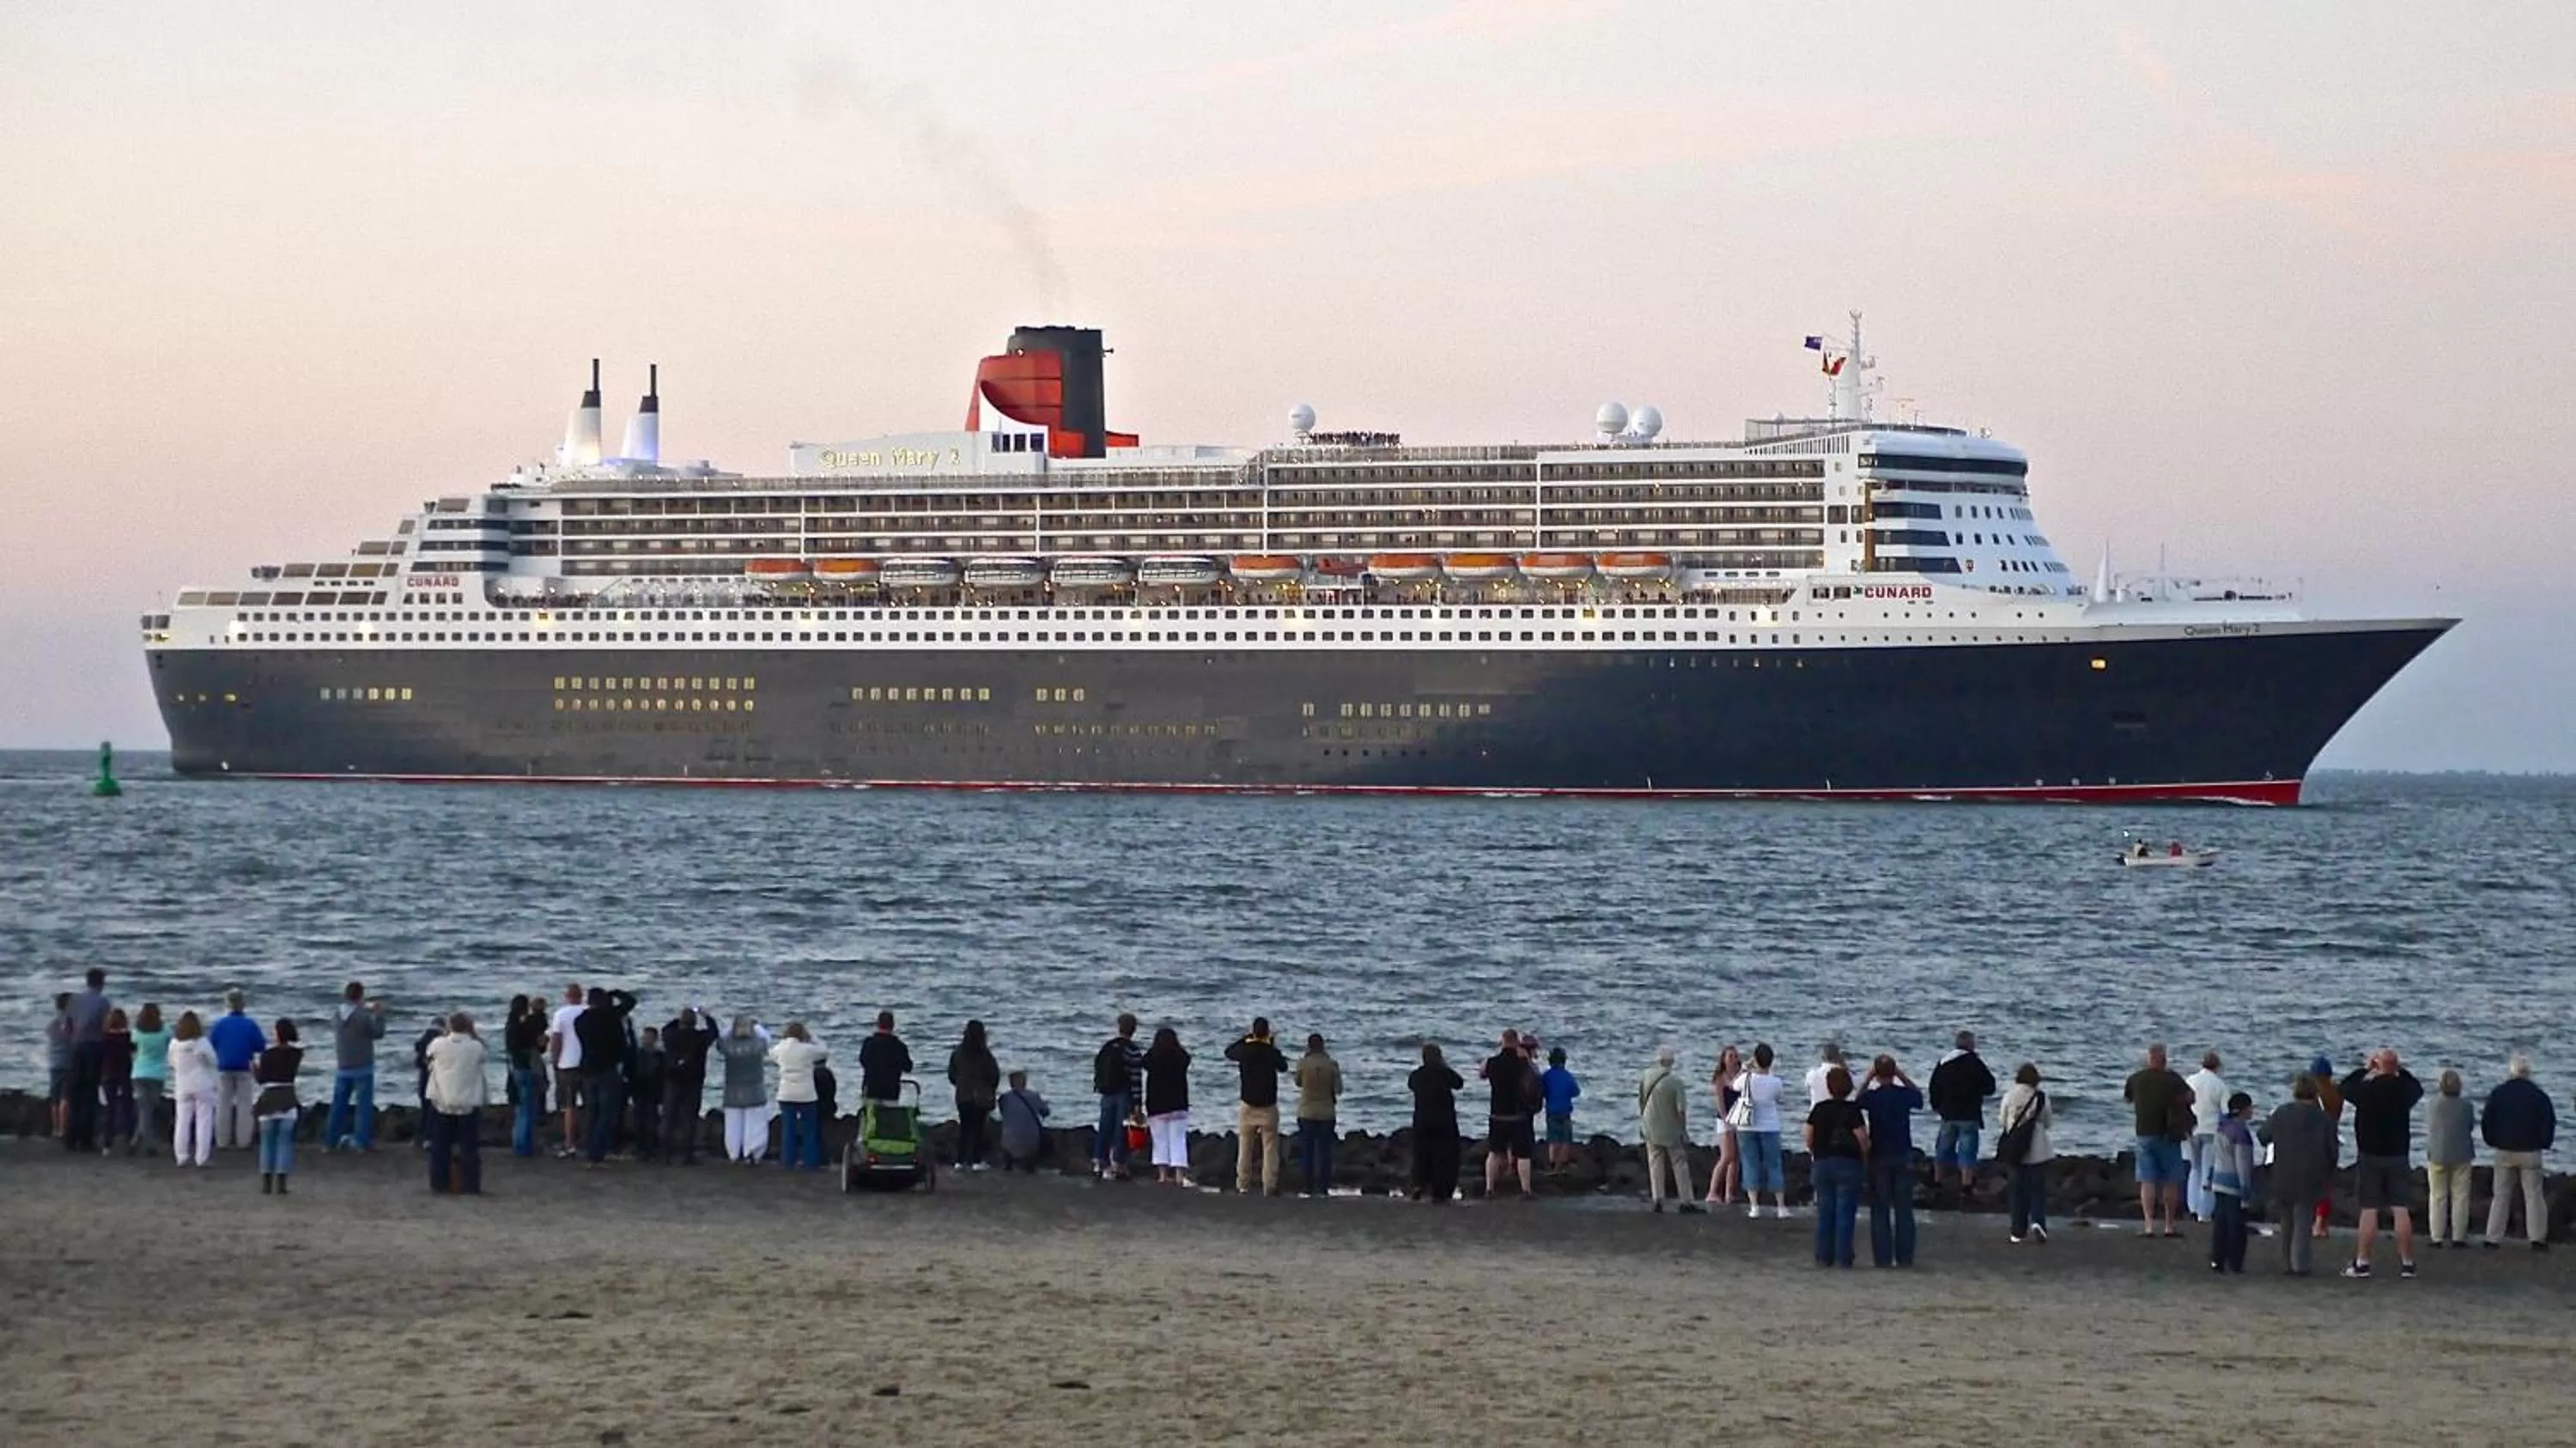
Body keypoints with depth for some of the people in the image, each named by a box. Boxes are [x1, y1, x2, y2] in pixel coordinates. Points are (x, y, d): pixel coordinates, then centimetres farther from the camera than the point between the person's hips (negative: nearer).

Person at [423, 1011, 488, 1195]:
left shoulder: (440, 1044, -7)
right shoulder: (476, 1047, -10)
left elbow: (430, 1051, 13)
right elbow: (485, 1054, 10)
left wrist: (445, 1033, 16)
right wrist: (474, 1035, 9)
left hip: (442, 1103, 1)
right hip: (469, 1104, -1)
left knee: (440, 1146, 12)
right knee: (469, 1146, 4)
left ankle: (439, 1183, 15)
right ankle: (470, 1185, 2)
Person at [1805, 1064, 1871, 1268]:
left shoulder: (1818, 1110, 2)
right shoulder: (1852, 1110, -9)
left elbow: (1809, 1139, 4)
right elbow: (1863, 1140, -13)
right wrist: (1865, 1158, 5)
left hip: (1822, 1164, 3)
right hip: (1848, 1164, -3)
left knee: (1824, 1212, 9)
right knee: (1845, 1212, 0)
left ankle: (1823, 1257, 9)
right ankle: (1842, 1257, -2)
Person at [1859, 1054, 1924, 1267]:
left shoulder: (1871, 1097, -11)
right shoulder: (1905, 1094, -7)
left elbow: (1857, 1100, 12)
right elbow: (1920, 1098, 17)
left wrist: (1868, 1079, 12)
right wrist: (1903, 1078, 12)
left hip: (1878, 1157, -1)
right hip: (1903, 1157, 1)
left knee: (1880, 1210, 4)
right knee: (1904, 1210, 6)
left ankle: (1882, 1258, 0)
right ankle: (1905, 1257, 5)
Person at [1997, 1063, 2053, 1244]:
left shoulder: (2008, 1098, -6)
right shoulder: (2041, 1098, -8)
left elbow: (2002, 1122, 0)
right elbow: (2047, 1123, 0)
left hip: (2014, 1152, 1)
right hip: (2037, 1152, -1)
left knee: (2016, 1190, 8)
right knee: (2038, 1189, 8)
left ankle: (2018, 1231, 9)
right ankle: (2037, 1221, -14)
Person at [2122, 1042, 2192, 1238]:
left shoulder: (2136, 1079, 0)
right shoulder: (2172, 1079, -6)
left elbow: (2127, 1098, 18)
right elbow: (2190, 1096, 0)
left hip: (2144, 1134, 1)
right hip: (2169, 1135, -1)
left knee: (2147, 1181, 2)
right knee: (2171, 1181, 7)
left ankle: (2148, 1223, -7)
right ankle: (2170, 1225, 8)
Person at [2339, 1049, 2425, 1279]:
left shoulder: (2366, 1089, -13)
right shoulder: (2404, 1089, -4)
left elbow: (2345, 1088, 7)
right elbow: (2418, 1088, 20)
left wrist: (2364, 1069, 13)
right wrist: (2400, 1071, 18)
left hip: (2370, 1156, -2)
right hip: (2398, 1156, 2)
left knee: (2369, 1210, 0)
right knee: (2401, 1210, 3)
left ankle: (2362, 1262, 2)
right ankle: (2407, 1262, 4)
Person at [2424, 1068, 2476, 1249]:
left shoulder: (2433, 1105, -8)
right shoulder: (2466, 1105, -8)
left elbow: (2428, 1127, 5)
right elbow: (2471, 1127, 5)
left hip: (2437, 1155, 0)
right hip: (2461, 1157, 0)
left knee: (2437, 1197, 7)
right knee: (2460, 1197, 6)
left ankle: (2437, 1237, 5)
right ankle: (2458, 1236, 4)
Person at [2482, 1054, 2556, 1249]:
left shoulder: (2497, 1094, 0)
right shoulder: (2538, 1095, -6)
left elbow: (2486, 1122, 3)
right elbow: (2550, 1122, -5)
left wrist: (2493, 1142, 16)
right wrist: (2544, 1144, 9)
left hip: (2504, 1152, 2)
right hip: (2530, 1152, -2)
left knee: (2501, 1196, 8)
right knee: (2533, 1195, 3)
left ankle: (2493, 1239, 6)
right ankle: (2537, 1238, -2)